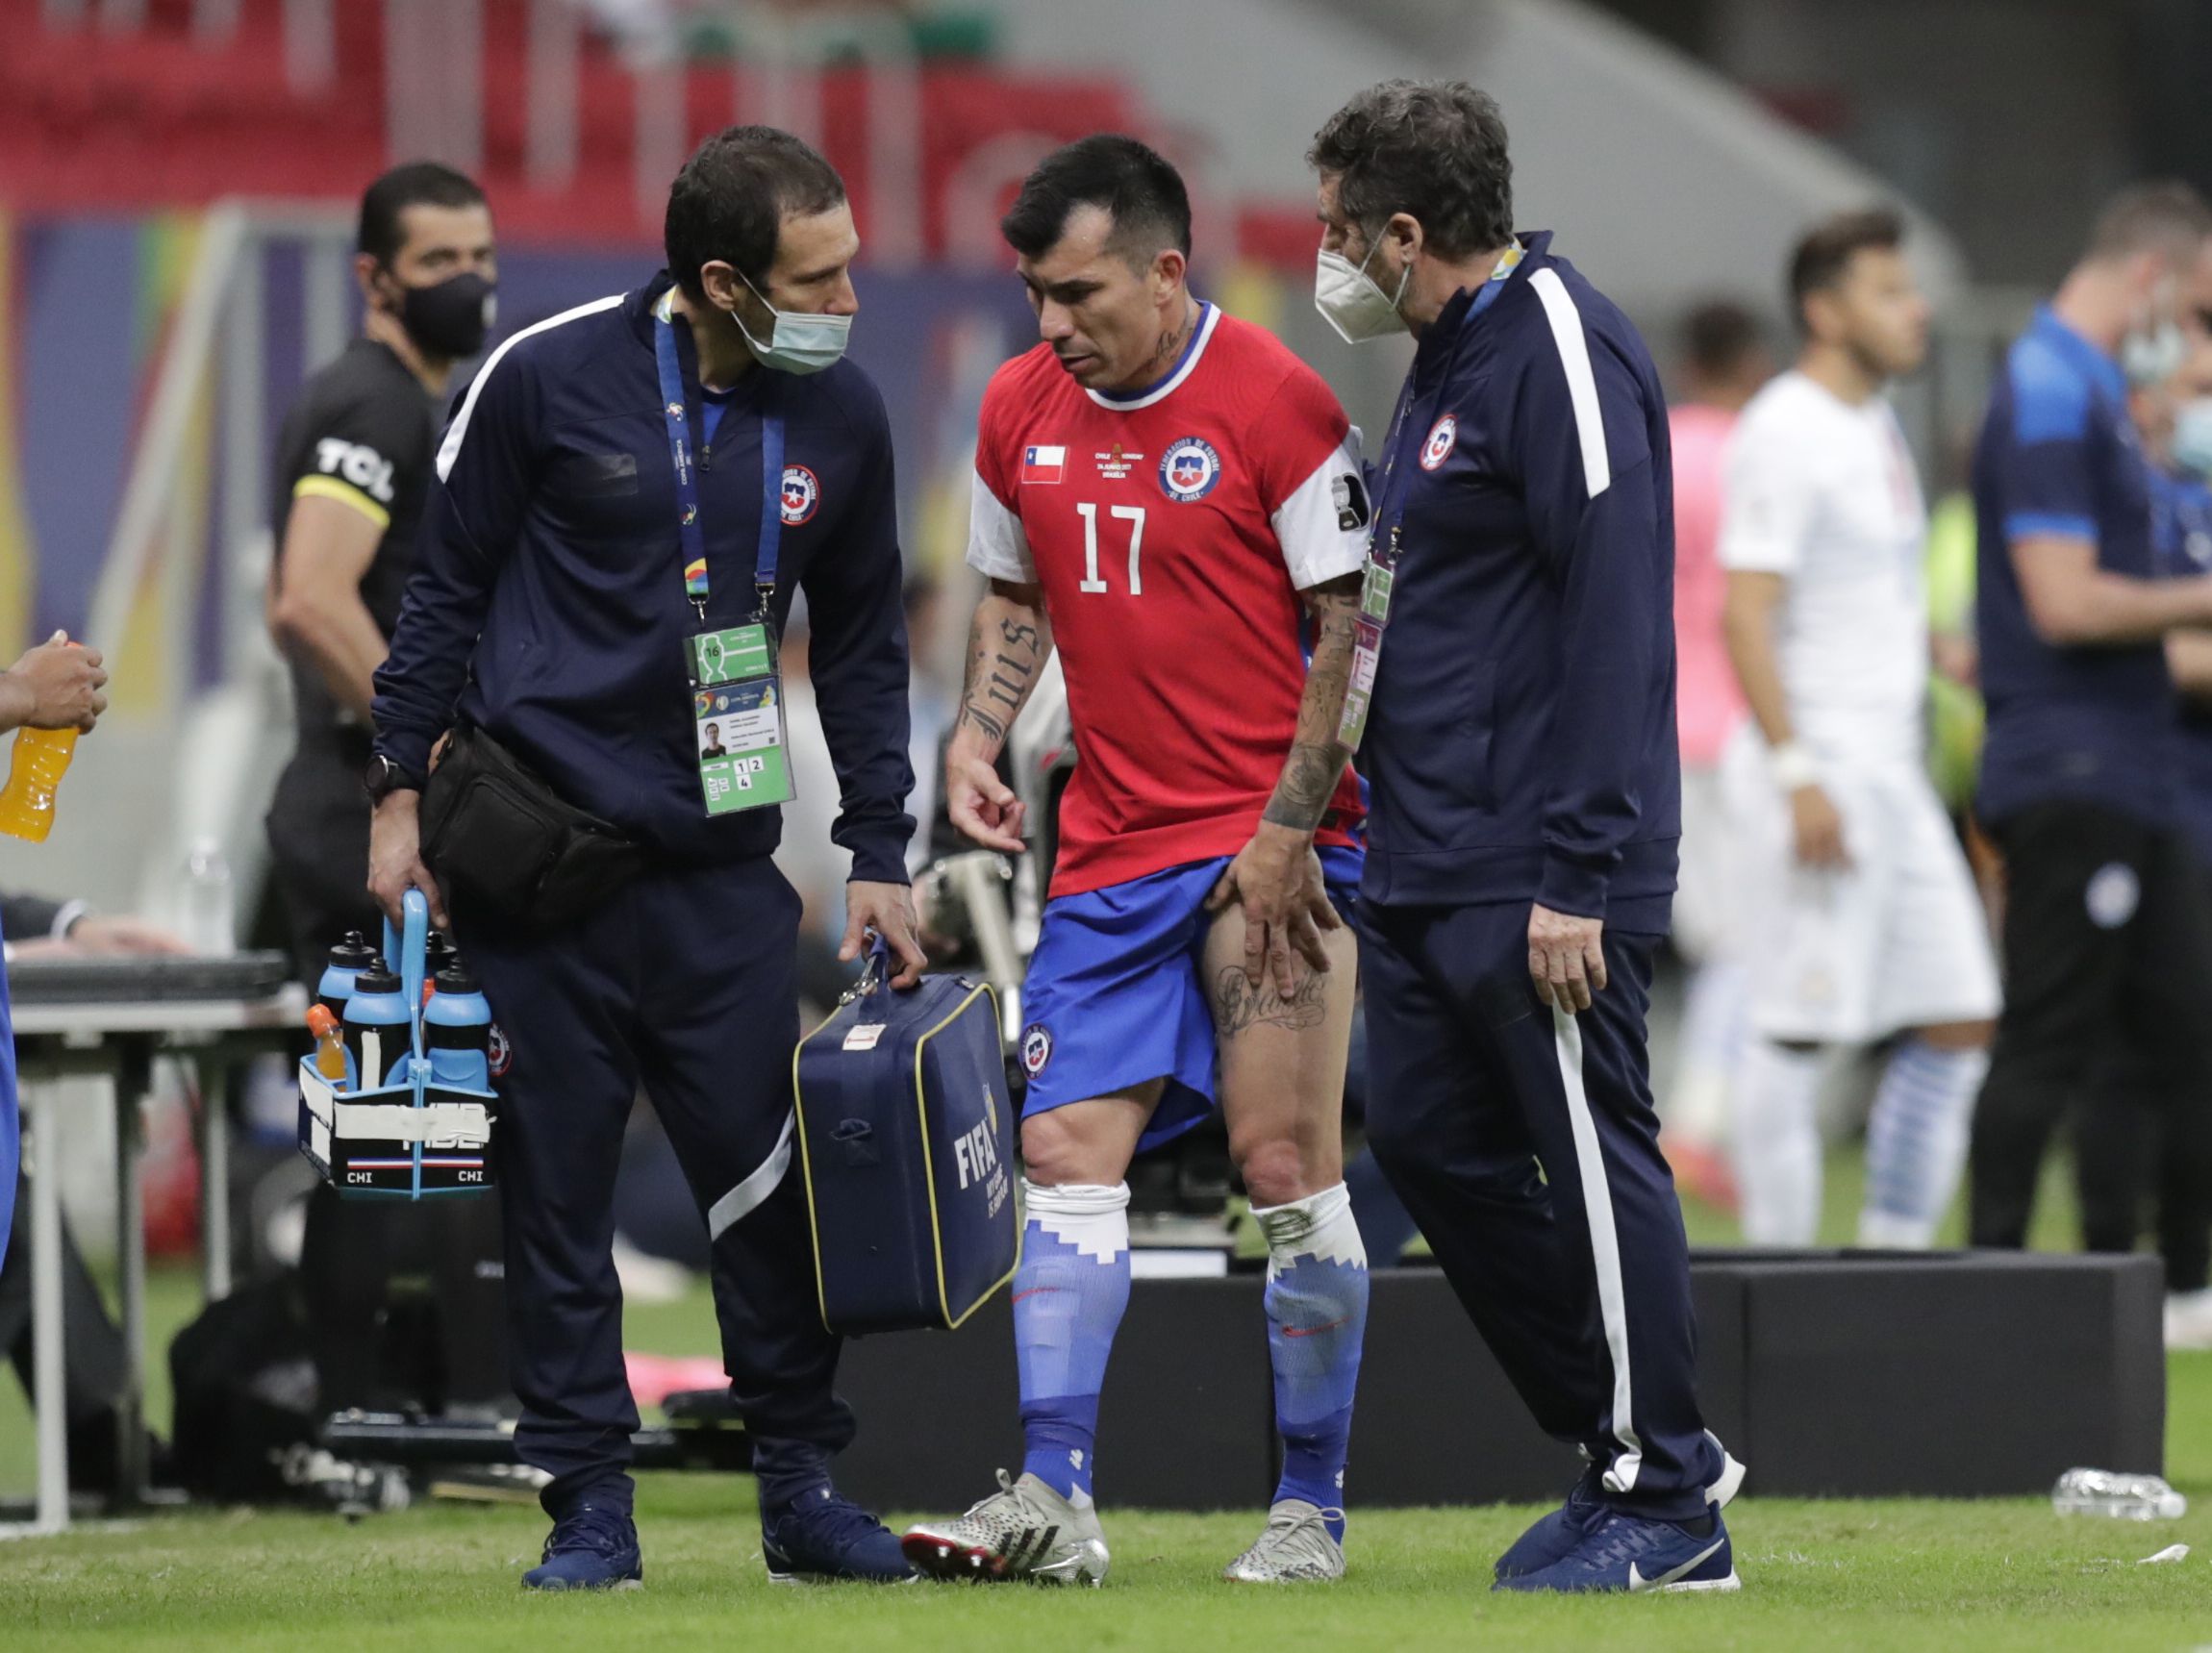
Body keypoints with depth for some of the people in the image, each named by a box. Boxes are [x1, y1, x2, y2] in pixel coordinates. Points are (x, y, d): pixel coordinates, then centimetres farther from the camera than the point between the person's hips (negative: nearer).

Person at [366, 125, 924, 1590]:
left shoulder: (840, 416, 3)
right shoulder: (550, 379, -6)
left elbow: (862, 644, 14)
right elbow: (447, 586, 5)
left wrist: (880, 854, 11)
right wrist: (404, 788, 2)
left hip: (721, 865, 2)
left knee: (772, 1179, -2)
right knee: (559, 1191, 2)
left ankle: (804, 1489, 10)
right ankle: (589, 1506, 9)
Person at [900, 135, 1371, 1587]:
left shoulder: (1276, 403, -10)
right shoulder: (1022, 409, 8)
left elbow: (1355, 631, -9)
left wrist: (1290, 829, -15)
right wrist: (978, 737, 6)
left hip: (1268, 839, -6)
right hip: (1109, 850, 6)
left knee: (1288, 1167, -6)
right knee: (1066, 1156, -2)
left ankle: (1311, 1508, 1)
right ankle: (1053, 1502, -5)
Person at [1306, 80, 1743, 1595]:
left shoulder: (1564, 354, -14)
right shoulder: (1450, 356, 17)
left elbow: (1617, 619, -20)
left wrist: (1576, 876, -23)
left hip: (1534, 882, -10)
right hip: (1424, 869, 10)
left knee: (1593, 1160, -4)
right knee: (1435, 1144, 10)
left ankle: (1669, 1512, 4)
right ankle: (1628, 1452, 19)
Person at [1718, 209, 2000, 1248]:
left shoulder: (1873, 425, 17)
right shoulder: (1785, 434, -12)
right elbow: (1746, 616, -18)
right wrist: (1797, 775, -24)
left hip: (1891, 772, 9)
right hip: (1815, 765, -9)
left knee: (1960, 1018, 7)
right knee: (1799, 1029, -7)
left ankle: (1895, 1248, 13)